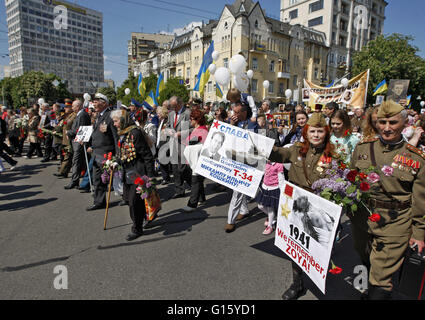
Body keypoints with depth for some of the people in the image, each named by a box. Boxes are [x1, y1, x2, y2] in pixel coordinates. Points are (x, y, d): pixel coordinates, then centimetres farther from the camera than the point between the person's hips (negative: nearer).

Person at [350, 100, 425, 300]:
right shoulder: (363, 148, 0)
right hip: (361, 218, 4)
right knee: (365, 260, 25)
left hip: (394, 225, -3)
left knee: (381, 278, 2)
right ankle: (365, 288, 52)